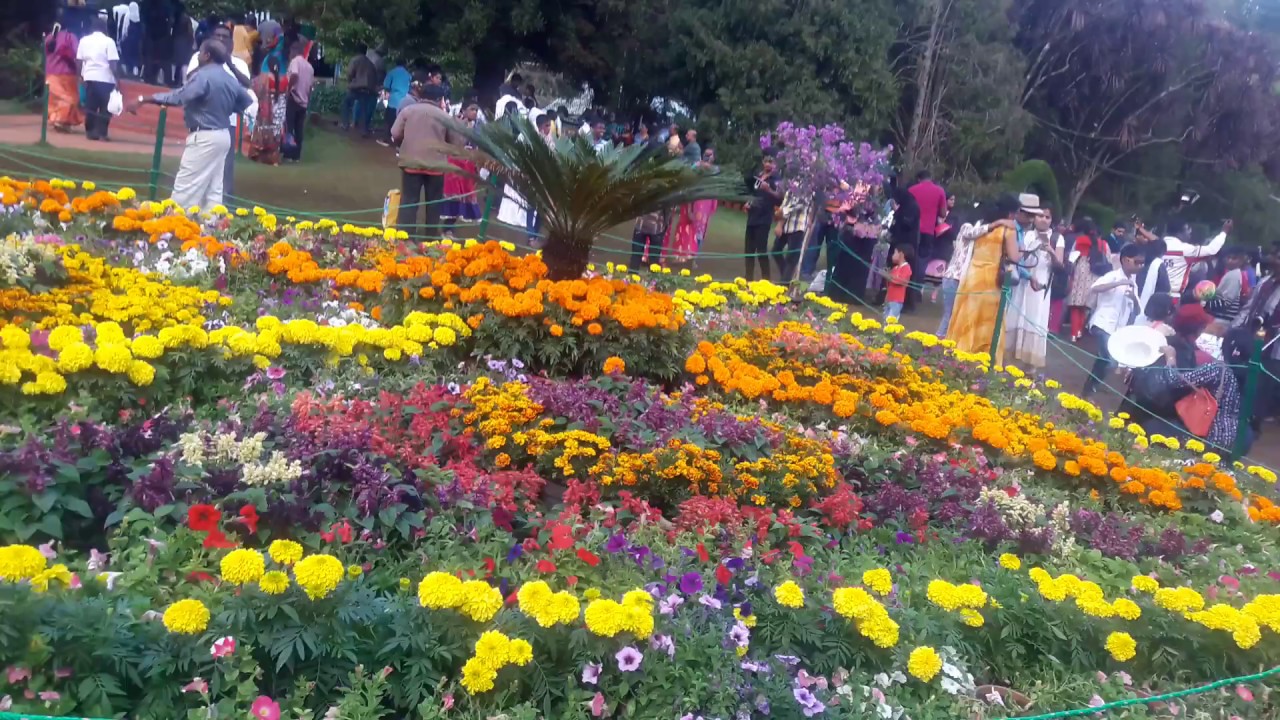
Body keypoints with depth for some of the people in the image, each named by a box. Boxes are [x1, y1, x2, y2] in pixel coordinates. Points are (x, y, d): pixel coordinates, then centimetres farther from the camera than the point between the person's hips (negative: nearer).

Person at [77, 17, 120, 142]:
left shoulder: (84, 40, 10)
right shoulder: (108, 41, -5)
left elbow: (79, 60, 10)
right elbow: (113, 63, -11)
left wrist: (81, 75, 19)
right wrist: (117, 78, -7)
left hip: (89, 77, 5)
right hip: (105, 78, -5)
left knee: (90, 106, 10)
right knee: (105, 107, 1)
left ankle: (90, 131, 11)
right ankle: (101, 133, -4)